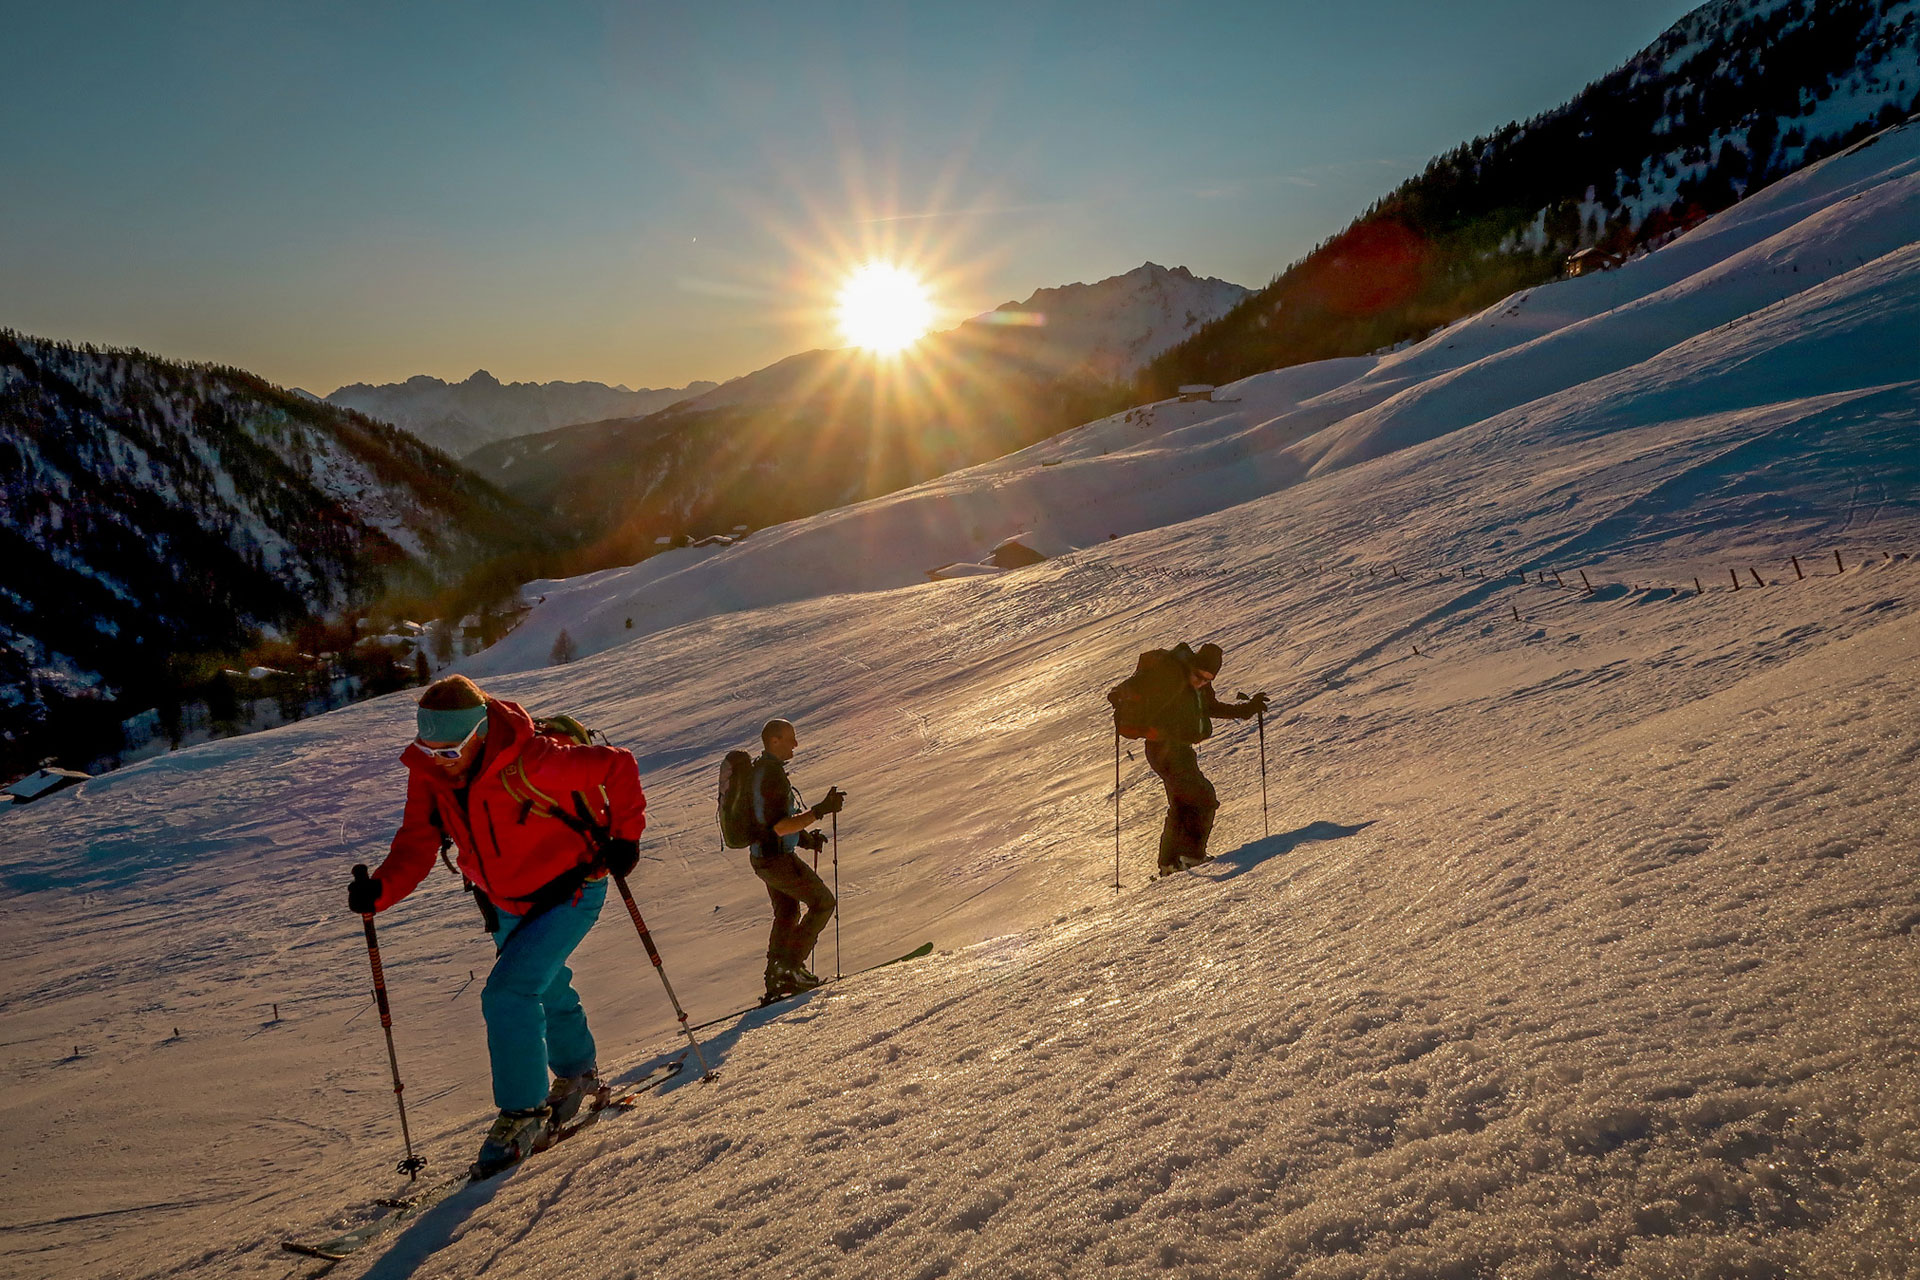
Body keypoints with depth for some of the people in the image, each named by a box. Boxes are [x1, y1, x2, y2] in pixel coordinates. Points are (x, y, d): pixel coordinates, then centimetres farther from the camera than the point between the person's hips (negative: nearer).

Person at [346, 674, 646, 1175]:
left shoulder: (529, 762, -32)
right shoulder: (428, 773, -15)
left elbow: (617, 765, -21)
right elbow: (416, 845, -10)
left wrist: (625, 834, -18)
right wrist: (379, 889, -28)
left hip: (569, 892, -7)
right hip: (507, 904, 7)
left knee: (508, 995, -18)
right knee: (545, 988, 24)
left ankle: (523, 1114, 0)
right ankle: (576, 1072, 50)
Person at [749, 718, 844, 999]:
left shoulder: (758, 768, 9)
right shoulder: (773, 774, -24)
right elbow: (780, 827, -29)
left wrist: (805, 837, 16)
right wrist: (822, 810, -28)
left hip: (762, 856, 10)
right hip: (777, 859, -10)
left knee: (787, 915, 22)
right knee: (823, 902, 2)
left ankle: (776, 980, 26)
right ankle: (790, 965, 2)